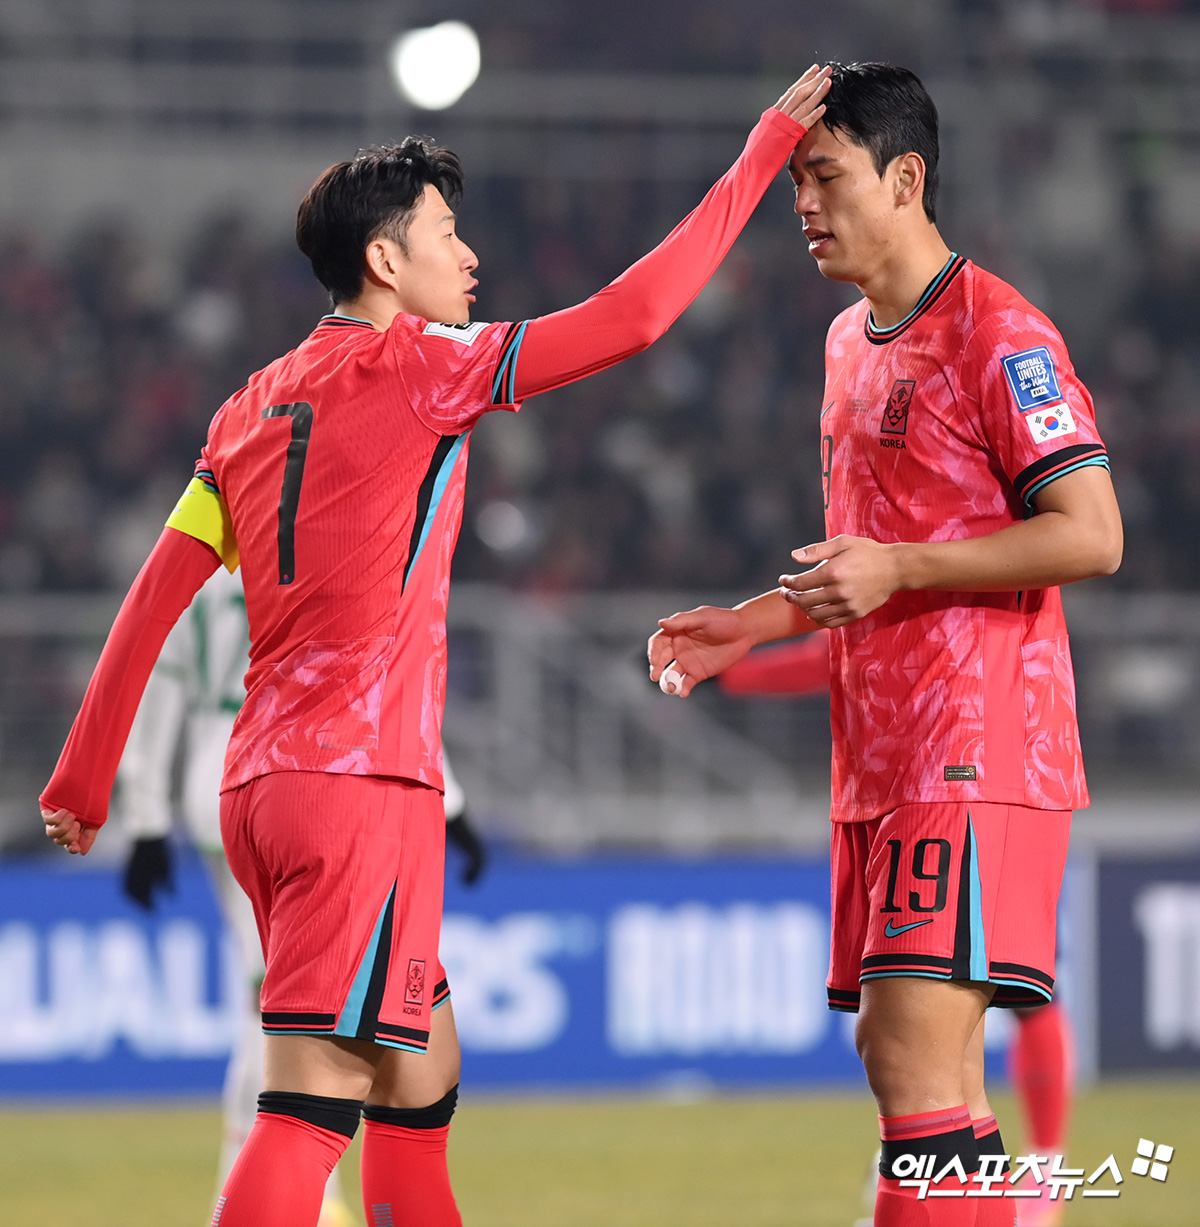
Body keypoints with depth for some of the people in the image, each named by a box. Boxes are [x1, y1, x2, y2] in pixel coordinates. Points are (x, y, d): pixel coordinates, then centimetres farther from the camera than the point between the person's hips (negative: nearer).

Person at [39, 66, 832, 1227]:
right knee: (316, 1100, -14)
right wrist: (764, 151, -1)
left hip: (262, 783, 9)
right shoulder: (415, 366, -6)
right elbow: (632, 314, -9)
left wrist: (82, 776, 19)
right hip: (364, 782, -9)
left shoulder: (257, 404, 15)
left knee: (425, 1074, 18)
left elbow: (153, 599, 14)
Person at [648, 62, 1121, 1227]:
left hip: (974, 755, -9)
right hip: (880, 760, 9)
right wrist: (752, 625, 17)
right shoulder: (851, 341, 18)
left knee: (919, 1061, -16)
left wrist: (896, 569, -19)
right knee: (906, 1063, 9)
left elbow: (1090, 535, -16)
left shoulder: (996, 331, -10)